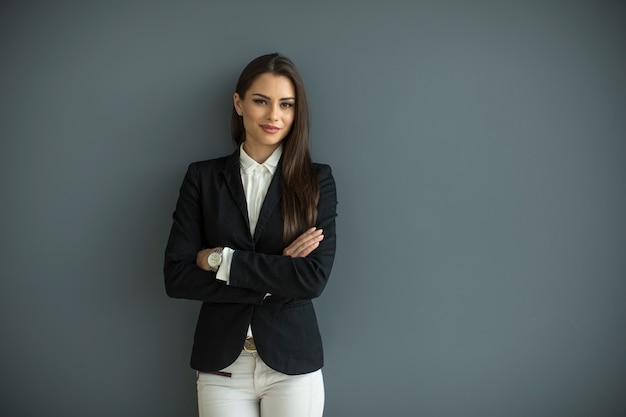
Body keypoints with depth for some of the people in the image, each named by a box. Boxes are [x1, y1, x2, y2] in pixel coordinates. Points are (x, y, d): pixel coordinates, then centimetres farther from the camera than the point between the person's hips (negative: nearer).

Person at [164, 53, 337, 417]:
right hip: (221, 365, 1)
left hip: (292, 364, 0)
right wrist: (273, 280, -14)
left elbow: (314, 277, -12)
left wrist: (220, 260, -12)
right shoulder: (203, 177, 1)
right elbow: (176, 277, -7)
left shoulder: (317, 180, -1)